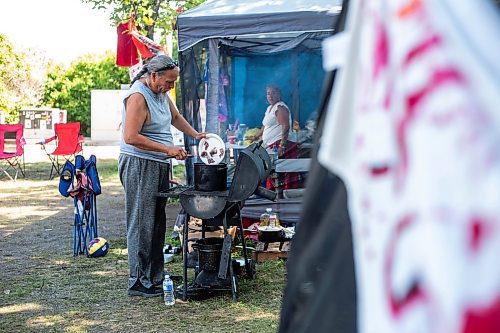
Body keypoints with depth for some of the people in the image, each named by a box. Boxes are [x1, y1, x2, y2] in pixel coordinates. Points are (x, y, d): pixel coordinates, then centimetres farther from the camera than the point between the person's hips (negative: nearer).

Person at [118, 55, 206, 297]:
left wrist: (195, 135, 18)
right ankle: (138, 282, -2)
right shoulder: (138, 96, -17)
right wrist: (167, 149, -23)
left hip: (159, 166, 10)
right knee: (142, 225, -7)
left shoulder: (161, 93, 13)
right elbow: (131, 137, -24)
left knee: (157, 223, 12)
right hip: (139, 166, -10)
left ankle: (155, 277, 19)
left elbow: (175, 117, 32)